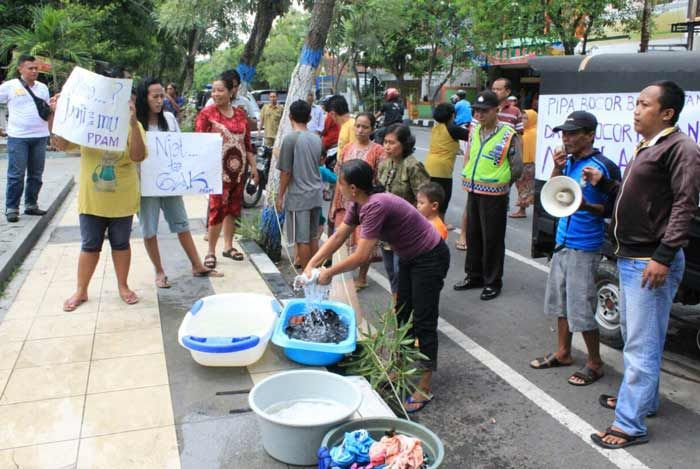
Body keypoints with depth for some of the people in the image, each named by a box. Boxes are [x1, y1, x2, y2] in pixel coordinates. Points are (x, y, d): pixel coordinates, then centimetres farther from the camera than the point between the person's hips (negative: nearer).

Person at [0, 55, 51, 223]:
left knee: (36, 174, 8)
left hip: (40, 136, 4)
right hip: (18, 137, -4)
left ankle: (31, 205, 19)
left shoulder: (43, 87, 11)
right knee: (16, 175, -3)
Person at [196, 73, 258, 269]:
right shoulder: (207, 113, -4)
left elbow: (247, 143, 14)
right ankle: (211, 252, 2)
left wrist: (253, 166, 13)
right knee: (218, 209, -8)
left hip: (238, 170, 5)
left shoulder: (240, 114, 10)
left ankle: (228, 246, 24)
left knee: (234, 208, 11)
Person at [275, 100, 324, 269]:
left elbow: (286, 172, -11)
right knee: (313, 237, 16)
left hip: (298, 196, -6)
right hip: (316, 194, 6)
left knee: (302, 239, 1)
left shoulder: (291, 138, -12)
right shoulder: (317, 139, 6)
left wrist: (280, 196, -3)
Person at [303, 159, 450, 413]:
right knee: (401, 315, 17)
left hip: (430, 259, -10)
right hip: (411, 258, 10)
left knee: (423, 322, -4)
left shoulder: (376, 206, -32)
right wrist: (312, 264, -1)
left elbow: (362, 256, -32)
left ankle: (424, 389, 6)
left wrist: (329, 273, -19)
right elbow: (338, 237, 4)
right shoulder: (358, 205, -3)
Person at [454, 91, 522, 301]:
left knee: (492, 239, 2)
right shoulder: (474, 131, 8)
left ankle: (493, 282, 14)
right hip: (473, 192, 7)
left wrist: (500, 185, -2)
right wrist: (468, 178, 14)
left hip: (494, 195, -6)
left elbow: (517, 167, -8)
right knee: (473, 235, 15)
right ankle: (474, 275, 30)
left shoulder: (508, 135, -12)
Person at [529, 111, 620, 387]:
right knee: (561, 301, 17)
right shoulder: (568, 162, 7)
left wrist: (585, 206, -28)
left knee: (582, 308, -1)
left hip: (584, 248, -8)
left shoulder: (602, 167, -14)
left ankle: (594, 364, 16)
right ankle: (563, 353, 33)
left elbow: (610, 210, -10)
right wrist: (556, 169, -4)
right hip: (563, 242, 8)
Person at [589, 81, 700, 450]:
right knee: (633, 337, 22)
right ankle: (642, 397, 39)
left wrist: (663, 256, -26)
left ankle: (630, 425, 3)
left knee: (641, 346, -5)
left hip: (652, 263, -10)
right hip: (629, 258, 10)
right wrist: (603, 182, 11)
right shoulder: (646, 148, 17)